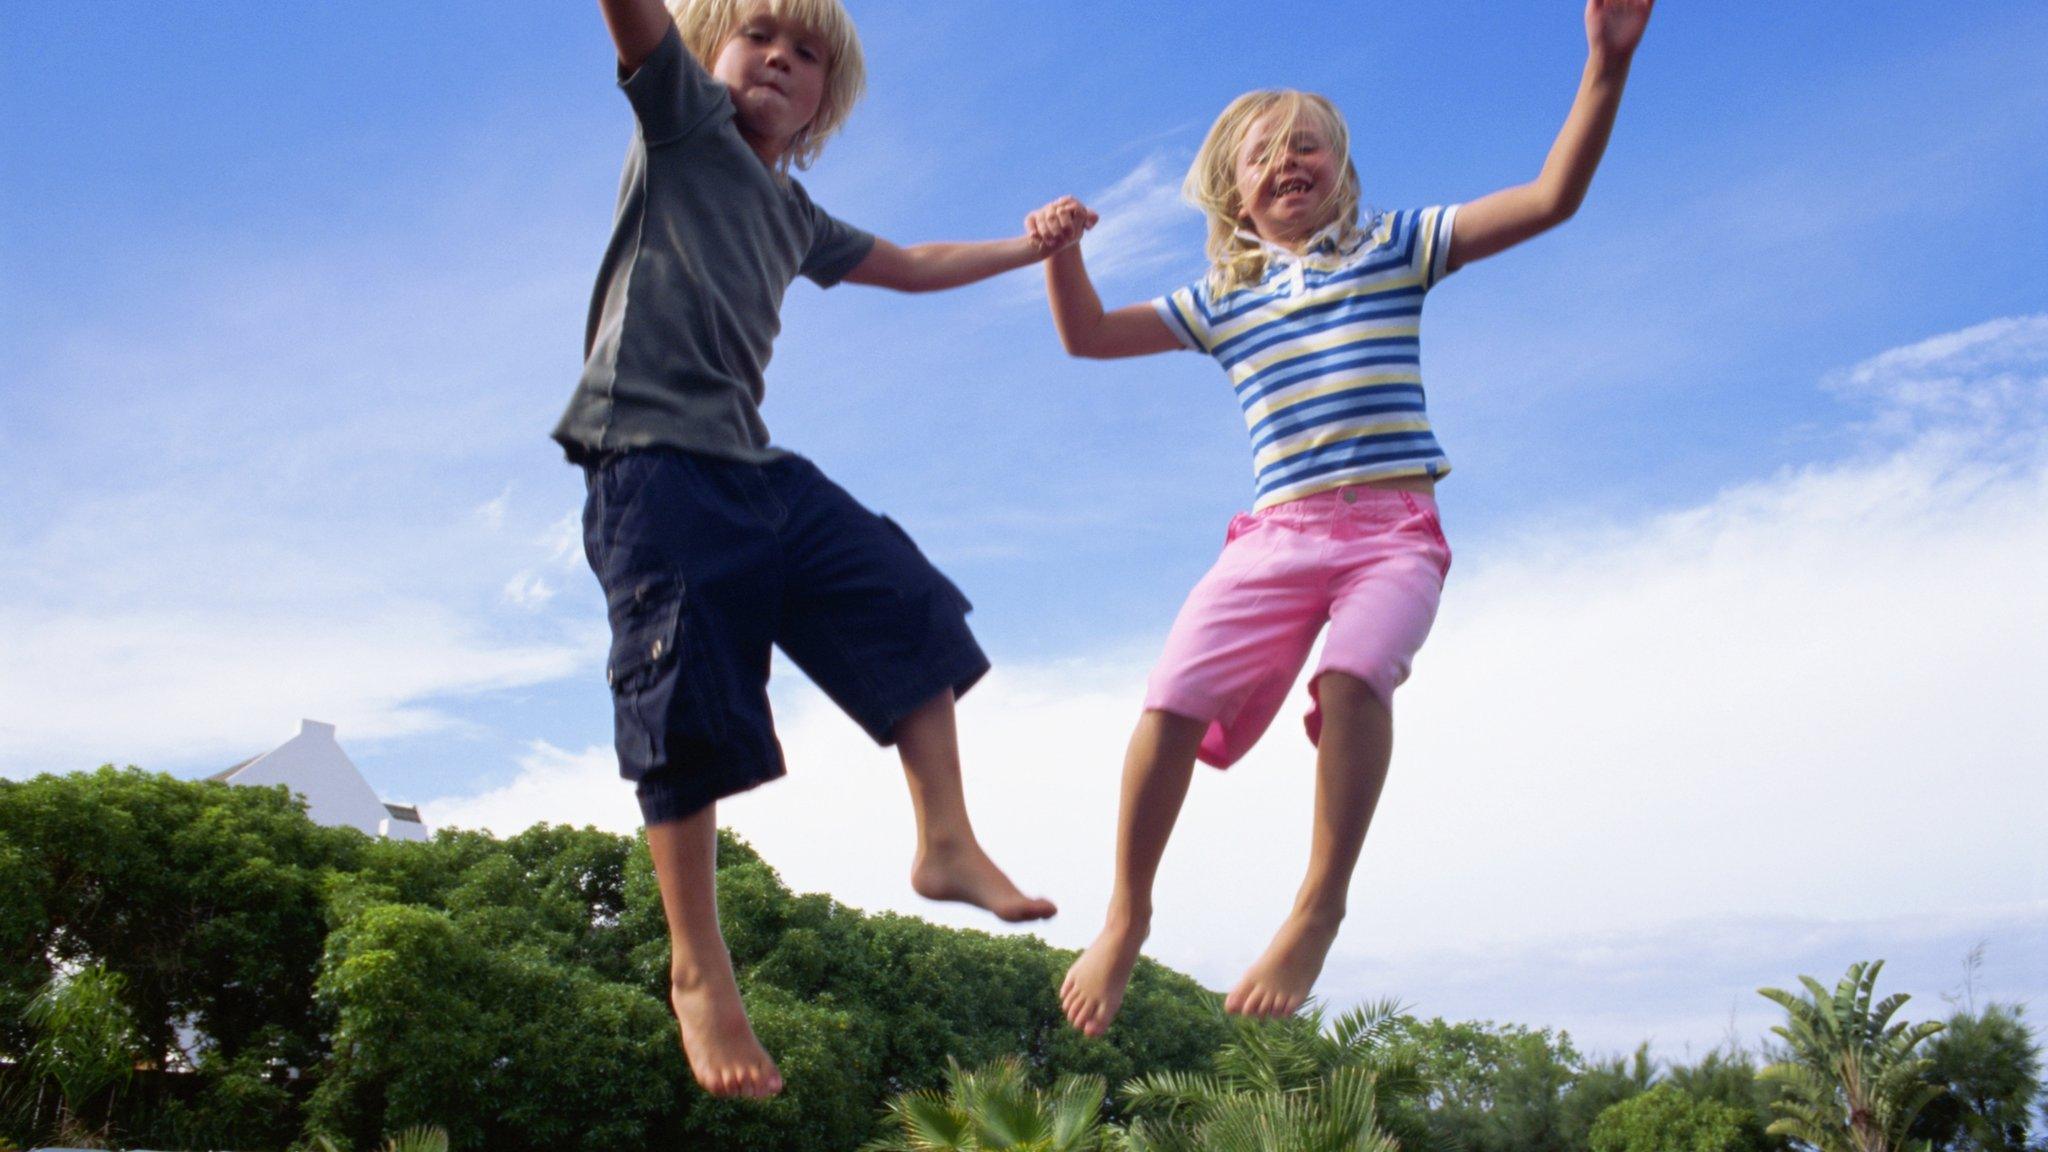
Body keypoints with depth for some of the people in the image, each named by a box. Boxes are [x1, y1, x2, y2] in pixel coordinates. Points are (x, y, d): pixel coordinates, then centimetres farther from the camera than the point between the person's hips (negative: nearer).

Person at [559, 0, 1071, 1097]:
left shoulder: (796, 215, 24)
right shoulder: (682, 119, 6)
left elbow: (909, 265, 39)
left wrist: (1029, 245, 44)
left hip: (761, 471, 8)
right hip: (654, 461, -8)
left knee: (909, 607, 3)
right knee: (690, 715, -10)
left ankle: (946, 842, 11)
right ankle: (698, 973, -2)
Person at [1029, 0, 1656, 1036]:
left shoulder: (1395, 248, 13)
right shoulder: (1220, 299, 20)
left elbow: (1549, 198, 5)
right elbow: (1088, 336, 23)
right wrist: (1061, 251, 3)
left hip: (1393, 526, -2)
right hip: (1278, 532, 2)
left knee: (1355, 673, -33)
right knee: (1174, 699, -16)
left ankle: (1318, 911, -19)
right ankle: (1126, 918, 4)